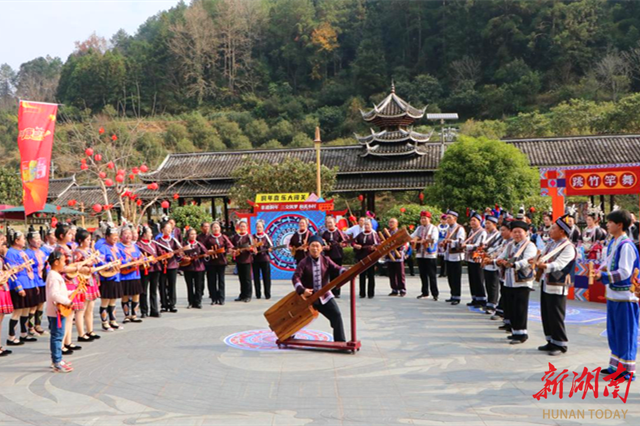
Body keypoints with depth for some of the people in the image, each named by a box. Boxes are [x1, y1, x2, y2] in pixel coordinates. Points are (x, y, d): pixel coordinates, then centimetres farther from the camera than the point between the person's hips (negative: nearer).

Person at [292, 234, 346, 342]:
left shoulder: (326, 260, 0)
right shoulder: (304, 263, -11)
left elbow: (336, 268, -13)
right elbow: (296, 277, -21)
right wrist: (302, 290, -37)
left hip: (325, 296, 2)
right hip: (308, 297, -2)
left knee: (336, 315, -9)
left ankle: (340, 341, 1)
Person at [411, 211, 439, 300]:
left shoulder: (433, 228, 0)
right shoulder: (419, 228, 16)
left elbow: (434, 239, -14)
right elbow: (412, 236, 7)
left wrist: (425, 240, -27)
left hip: (430, 255, -5)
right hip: (420, 254, 5)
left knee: (432, 275, -4)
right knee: (423, 275, 9)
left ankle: (435, 293, 0)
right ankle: (425, 292, 18)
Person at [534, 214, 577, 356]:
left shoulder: (568, 247, -14)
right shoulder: (551, 244, 14)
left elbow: (558, 264, -25)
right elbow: (541, 259, 14)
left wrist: (545, 266, -41)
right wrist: (537, 262, -7)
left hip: (557, 287, -9)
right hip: (545, 283, 9)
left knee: (556, 317, -3)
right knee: (546, 315, 14)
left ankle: (560, 344, 9)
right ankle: (551, 342, 25)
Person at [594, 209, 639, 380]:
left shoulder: (626, 246, -18)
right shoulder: (613, 243, 10)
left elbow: (624, 272, -22)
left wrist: (603, 276, -23)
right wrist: (598, 272, -1)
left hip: (624, 297, -9)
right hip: (613, 294, 9)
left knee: (626, 333, 0)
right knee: (614, 332, 16)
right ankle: (615, 365, 27)